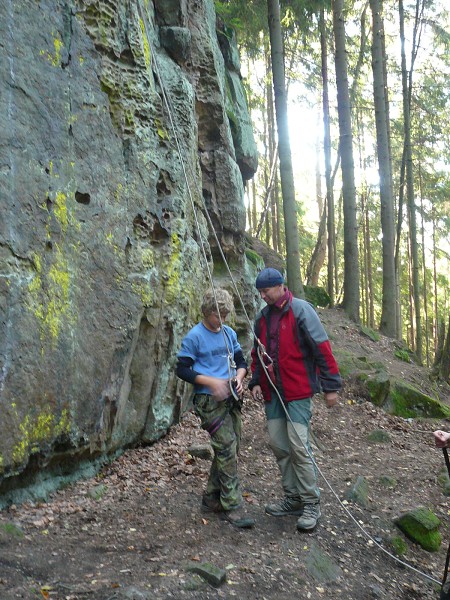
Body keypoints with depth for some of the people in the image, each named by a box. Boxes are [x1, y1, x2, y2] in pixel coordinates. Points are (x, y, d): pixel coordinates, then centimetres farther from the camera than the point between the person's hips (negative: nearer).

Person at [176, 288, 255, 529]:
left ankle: (212, 498, 25)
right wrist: (212, 382, -16)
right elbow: (182, 370, -7)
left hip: (231, 398, 7)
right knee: (227, 448, -11)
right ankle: (232, 506, -1)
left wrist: (238, 377, -4)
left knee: (228, 449, 10)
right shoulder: (194, 337, -7)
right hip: (209, 400, -7)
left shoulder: (229, 333, 10)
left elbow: (241, 361, 18)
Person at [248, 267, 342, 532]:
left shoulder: (301, 310, -10)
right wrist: (256, 381, 10)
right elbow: (257, 354, 22)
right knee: (278, 444, 9)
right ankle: (293, 497, 23)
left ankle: (311, 503, 6)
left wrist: (331, 385, -12)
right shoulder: (262, 317, 11)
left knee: (298, 445, -9)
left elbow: (322, 348, -11)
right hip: (272, 392, 7)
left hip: (298, 391, -7)